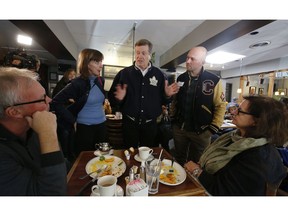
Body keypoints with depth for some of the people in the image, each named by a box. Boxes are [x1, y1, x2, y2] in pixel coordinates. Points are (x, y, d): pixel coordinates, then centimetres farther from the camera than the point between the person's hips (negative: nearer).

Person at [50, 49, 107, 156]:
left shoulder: (100, 80, 3)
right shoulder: (77, 83, -14)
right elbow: (55, 102, -15)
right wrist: (73, 120, -14)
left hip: (101, 125, 5)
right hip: (84, 127, -5)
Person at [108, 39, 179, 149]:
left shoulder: (159, 74, 3)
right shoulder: (123, 73, -1)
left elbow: (162, 100, 7)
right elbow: (111, 97, -1)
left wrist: (167, 95, -13)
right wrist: (118, 98, -21)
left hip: (150, 124, 2)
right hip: (130, 123, -1)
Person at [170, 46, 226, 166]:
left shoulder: (214, 81, -9)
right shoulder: (181, 78, 3)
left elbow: (220, 106, -6)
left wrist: (213, 128, -8)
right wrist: (173, 119, 8)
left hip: (201, 132, -3)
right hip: (179, 128, 4)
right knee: (179, 160, 21)